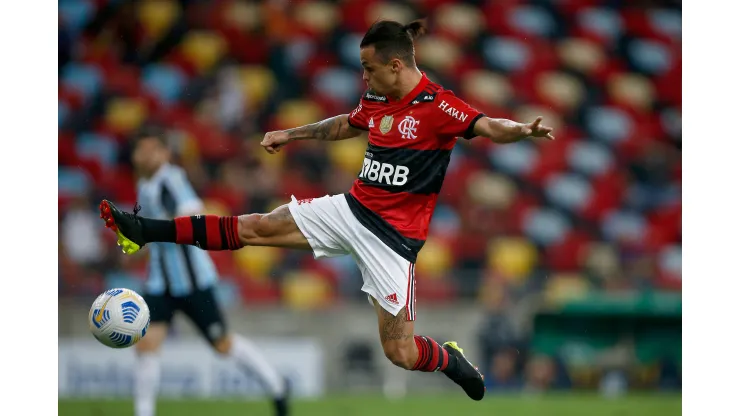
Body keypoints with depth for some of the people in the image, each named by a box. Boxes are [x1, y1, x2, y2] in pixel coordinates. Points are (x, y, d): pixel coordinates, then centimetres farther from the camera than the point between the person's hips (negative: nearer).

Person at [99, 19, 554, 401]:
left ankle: (452, 360, 25)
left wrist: (523, 130, -51)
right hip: (351, 209, 7)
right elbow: (344, 125, 29)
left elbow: (487, 127, -30)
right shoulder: (376, 100, 7)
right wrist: (292, 134, 38)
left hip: (394, 235, -6)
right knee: (253, 228, 3)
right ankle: (145, 231, 5)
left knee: (399, 352, -7)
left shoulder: (438, 105, -16)